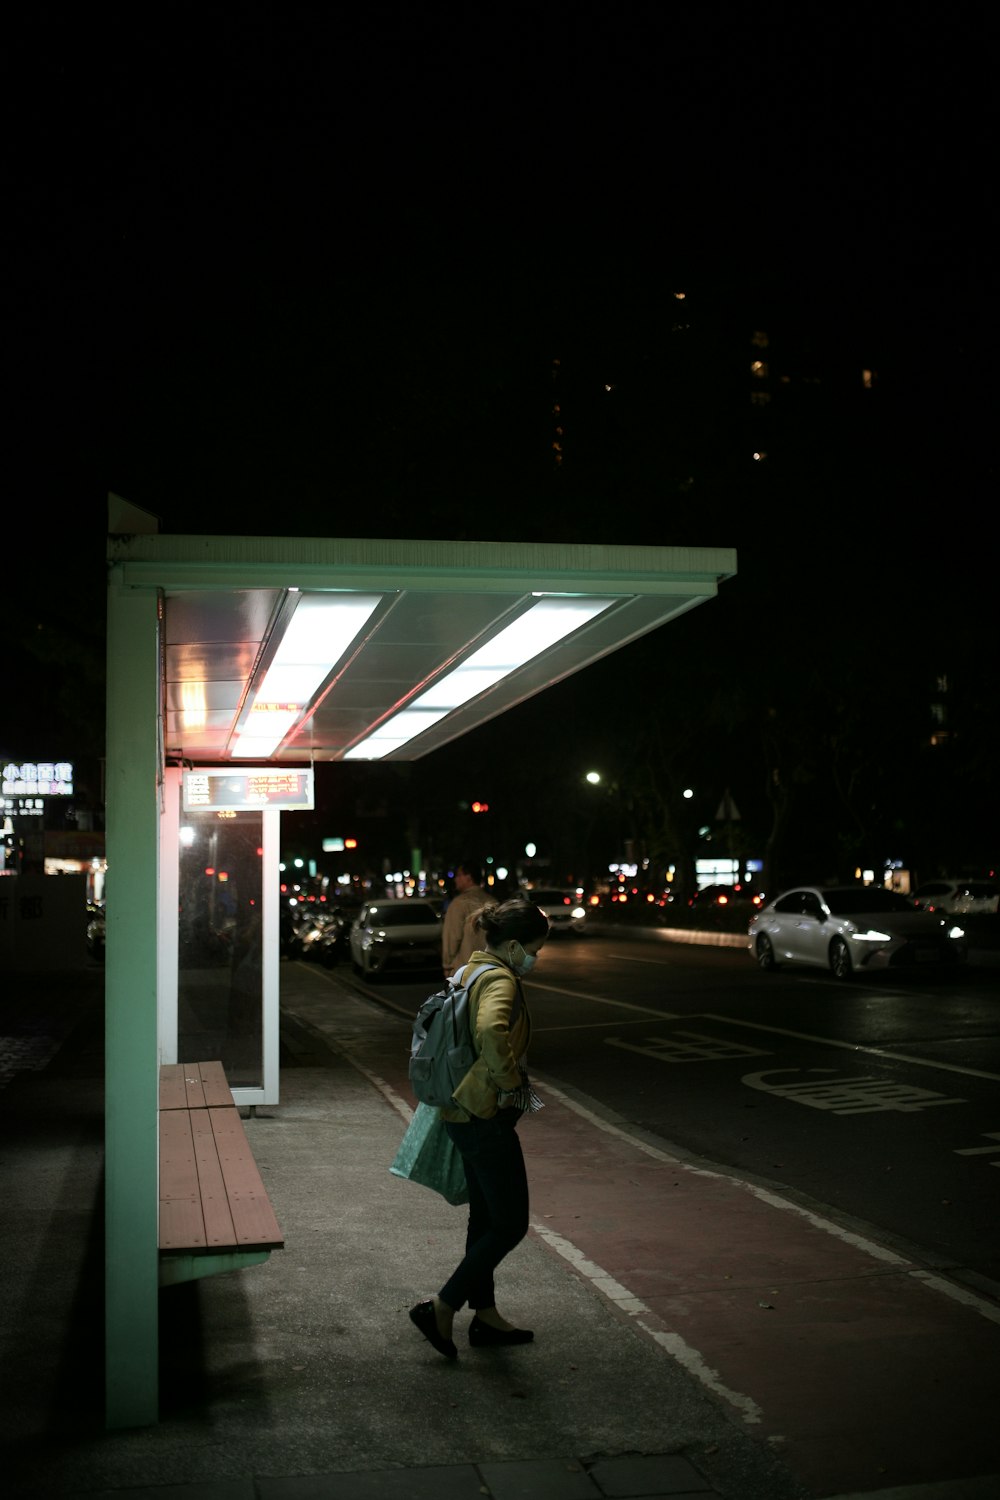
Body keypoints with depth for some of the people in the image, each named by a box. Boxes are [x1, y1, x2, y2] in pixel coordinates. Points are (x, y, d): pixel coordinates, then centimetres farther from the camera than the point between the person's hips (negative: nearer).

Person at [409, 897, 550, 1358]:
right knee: (511, 1224, 0)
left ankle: (485, 1315, 29)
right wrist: (513, 1082, -27)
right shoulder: (501, 982, -21)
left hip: (465, 1114, 10)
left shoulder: (472, 971, 10)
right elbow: (491, 1031, -42)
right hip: (487, 1118, -10)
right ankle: (441, 1307, 4)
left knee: (485, 1217, 19)